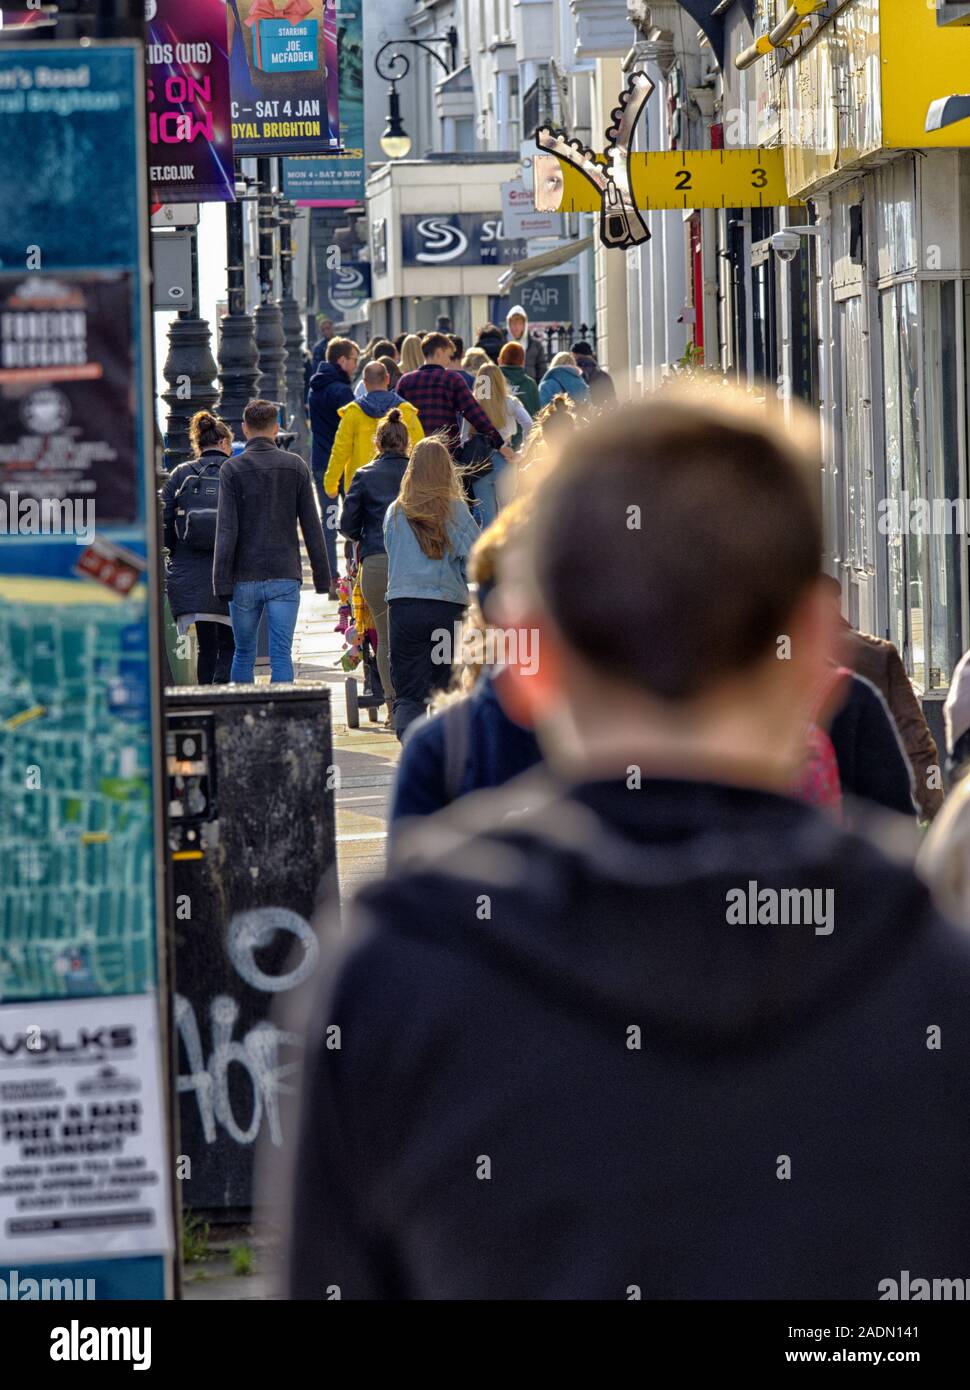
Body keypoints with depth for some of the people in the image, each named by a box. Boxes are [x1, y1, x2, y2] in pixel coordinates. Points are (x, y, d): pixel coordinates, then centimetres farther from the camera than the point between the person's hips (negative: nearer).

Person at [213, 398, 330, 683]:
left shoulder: (232, 469, -3)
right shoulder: (295, 466, 2)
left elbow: (226, 530, -9)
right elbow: (312, 526, 3)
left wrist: (222, 581, -8)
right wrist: (322, 575, 9)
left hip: (244, 578, 0)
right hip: (285, 575, 0)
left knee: (244, 653, 12)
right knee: (281, 654, -2)